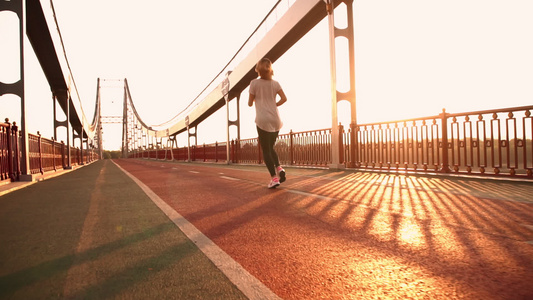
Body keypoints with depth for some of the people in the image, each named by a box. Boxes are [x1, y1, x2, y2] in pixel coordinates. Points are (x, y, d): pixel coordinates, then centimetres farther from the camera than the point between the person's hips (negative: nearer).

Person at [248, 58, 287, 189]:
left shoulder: (254, 83, 0)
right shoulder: (275, 83, 8)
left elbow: (250, 103, 3)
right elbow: (284, 99, -1)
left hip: (263, 120, -4)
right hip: (275, 120, 4)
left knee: (266, 150, 1)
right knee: (270, 147, 19)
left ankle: (274, 178, -8)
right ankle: (279, 168, -3)